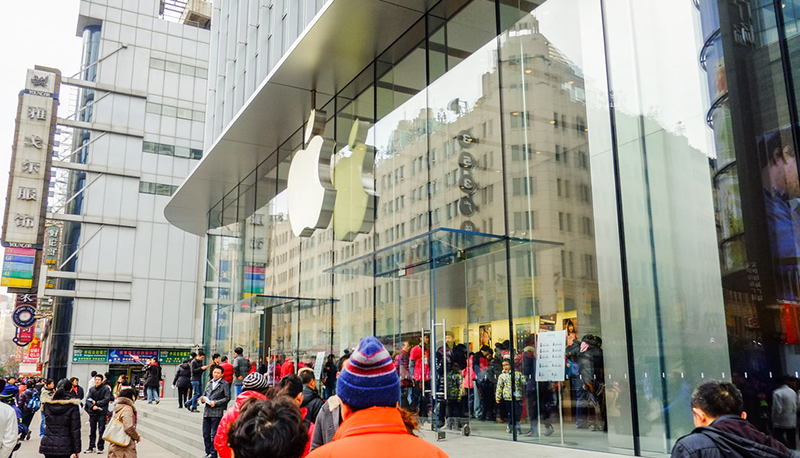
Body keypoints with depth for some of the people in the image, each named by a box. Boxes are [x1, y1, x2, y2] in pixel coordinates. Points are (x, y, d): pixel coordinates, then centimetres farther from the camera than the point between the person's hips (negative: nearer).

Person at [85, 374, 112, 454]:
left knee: (101, 430, -2)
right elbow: (88, 399, 0)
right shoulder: (91, 389, 9)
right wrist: (92, 406, -16)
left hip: (102, 412, -4)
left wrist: (96, 402, -11)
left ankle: (100, 447, 5)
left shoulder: (106, 389, -2)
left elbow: (106, 399, -9)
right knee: (92, 430, 10)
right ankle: (91, 447, 19)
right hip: (93, 412, 4)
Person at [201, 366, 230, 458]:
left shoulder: (225, 384, -1)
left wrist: (215, 403, -14)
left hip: (217, 412, -6)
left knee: (214, 434, -4)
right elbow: (204, 394, 25)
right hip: (207, 411, 6)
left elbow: (227, 398, -6)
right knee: (205, 434, 8)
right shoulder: (209, 383, 19)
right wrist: (202, 399, 1)